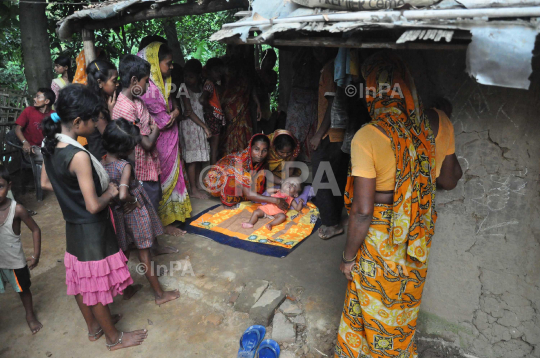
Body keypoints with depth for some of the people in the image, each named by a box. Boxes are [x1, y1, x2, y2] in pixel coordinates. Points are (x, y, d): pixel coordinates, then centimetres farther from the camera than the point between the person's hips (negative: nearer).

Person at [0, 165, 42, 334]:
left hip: (15, 261, -1)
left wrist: (36, 255, -10)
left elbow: (35, 230, -9)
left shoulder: (17, 209, -20)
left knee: (23, 289, 19)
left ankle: (30, 316, 43)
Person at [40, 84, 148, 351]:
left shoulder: (51, 145, -3)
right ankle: (114, 338, 29)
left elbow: (46, 183, 12)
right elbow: (94, 206, -26)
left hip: (73, 226, 8)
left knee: (80, 279, 22)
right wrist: (111, 192, -8)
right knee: (96, 285, 9)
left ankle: (93, 327, 43)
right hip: (92, 230, -8)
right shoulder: (79, 156, -29)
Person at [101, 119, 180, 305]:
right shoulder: (125, 166, -27)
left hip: (118, 216, 6)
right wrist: (133, 200, -19)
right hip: (135, 214, -6)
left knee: (124, 252, 23)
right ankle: (160, 294, 24)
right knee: (144, 255, 7)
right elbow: (123, 195, -37)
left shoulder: (101, 163, -7)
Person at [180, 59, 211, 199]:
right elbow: (189, 111, -12)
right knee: (193, 159, -4)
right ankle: (193, 190, 3)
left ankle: (198, 185, 21)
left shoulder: (200, 88, 12)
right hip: (190, 125, -7)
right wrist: (205, 127, -13)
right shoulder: (185, 89, -9)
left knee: (200, 158, 10)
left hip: (200, 124, 7)